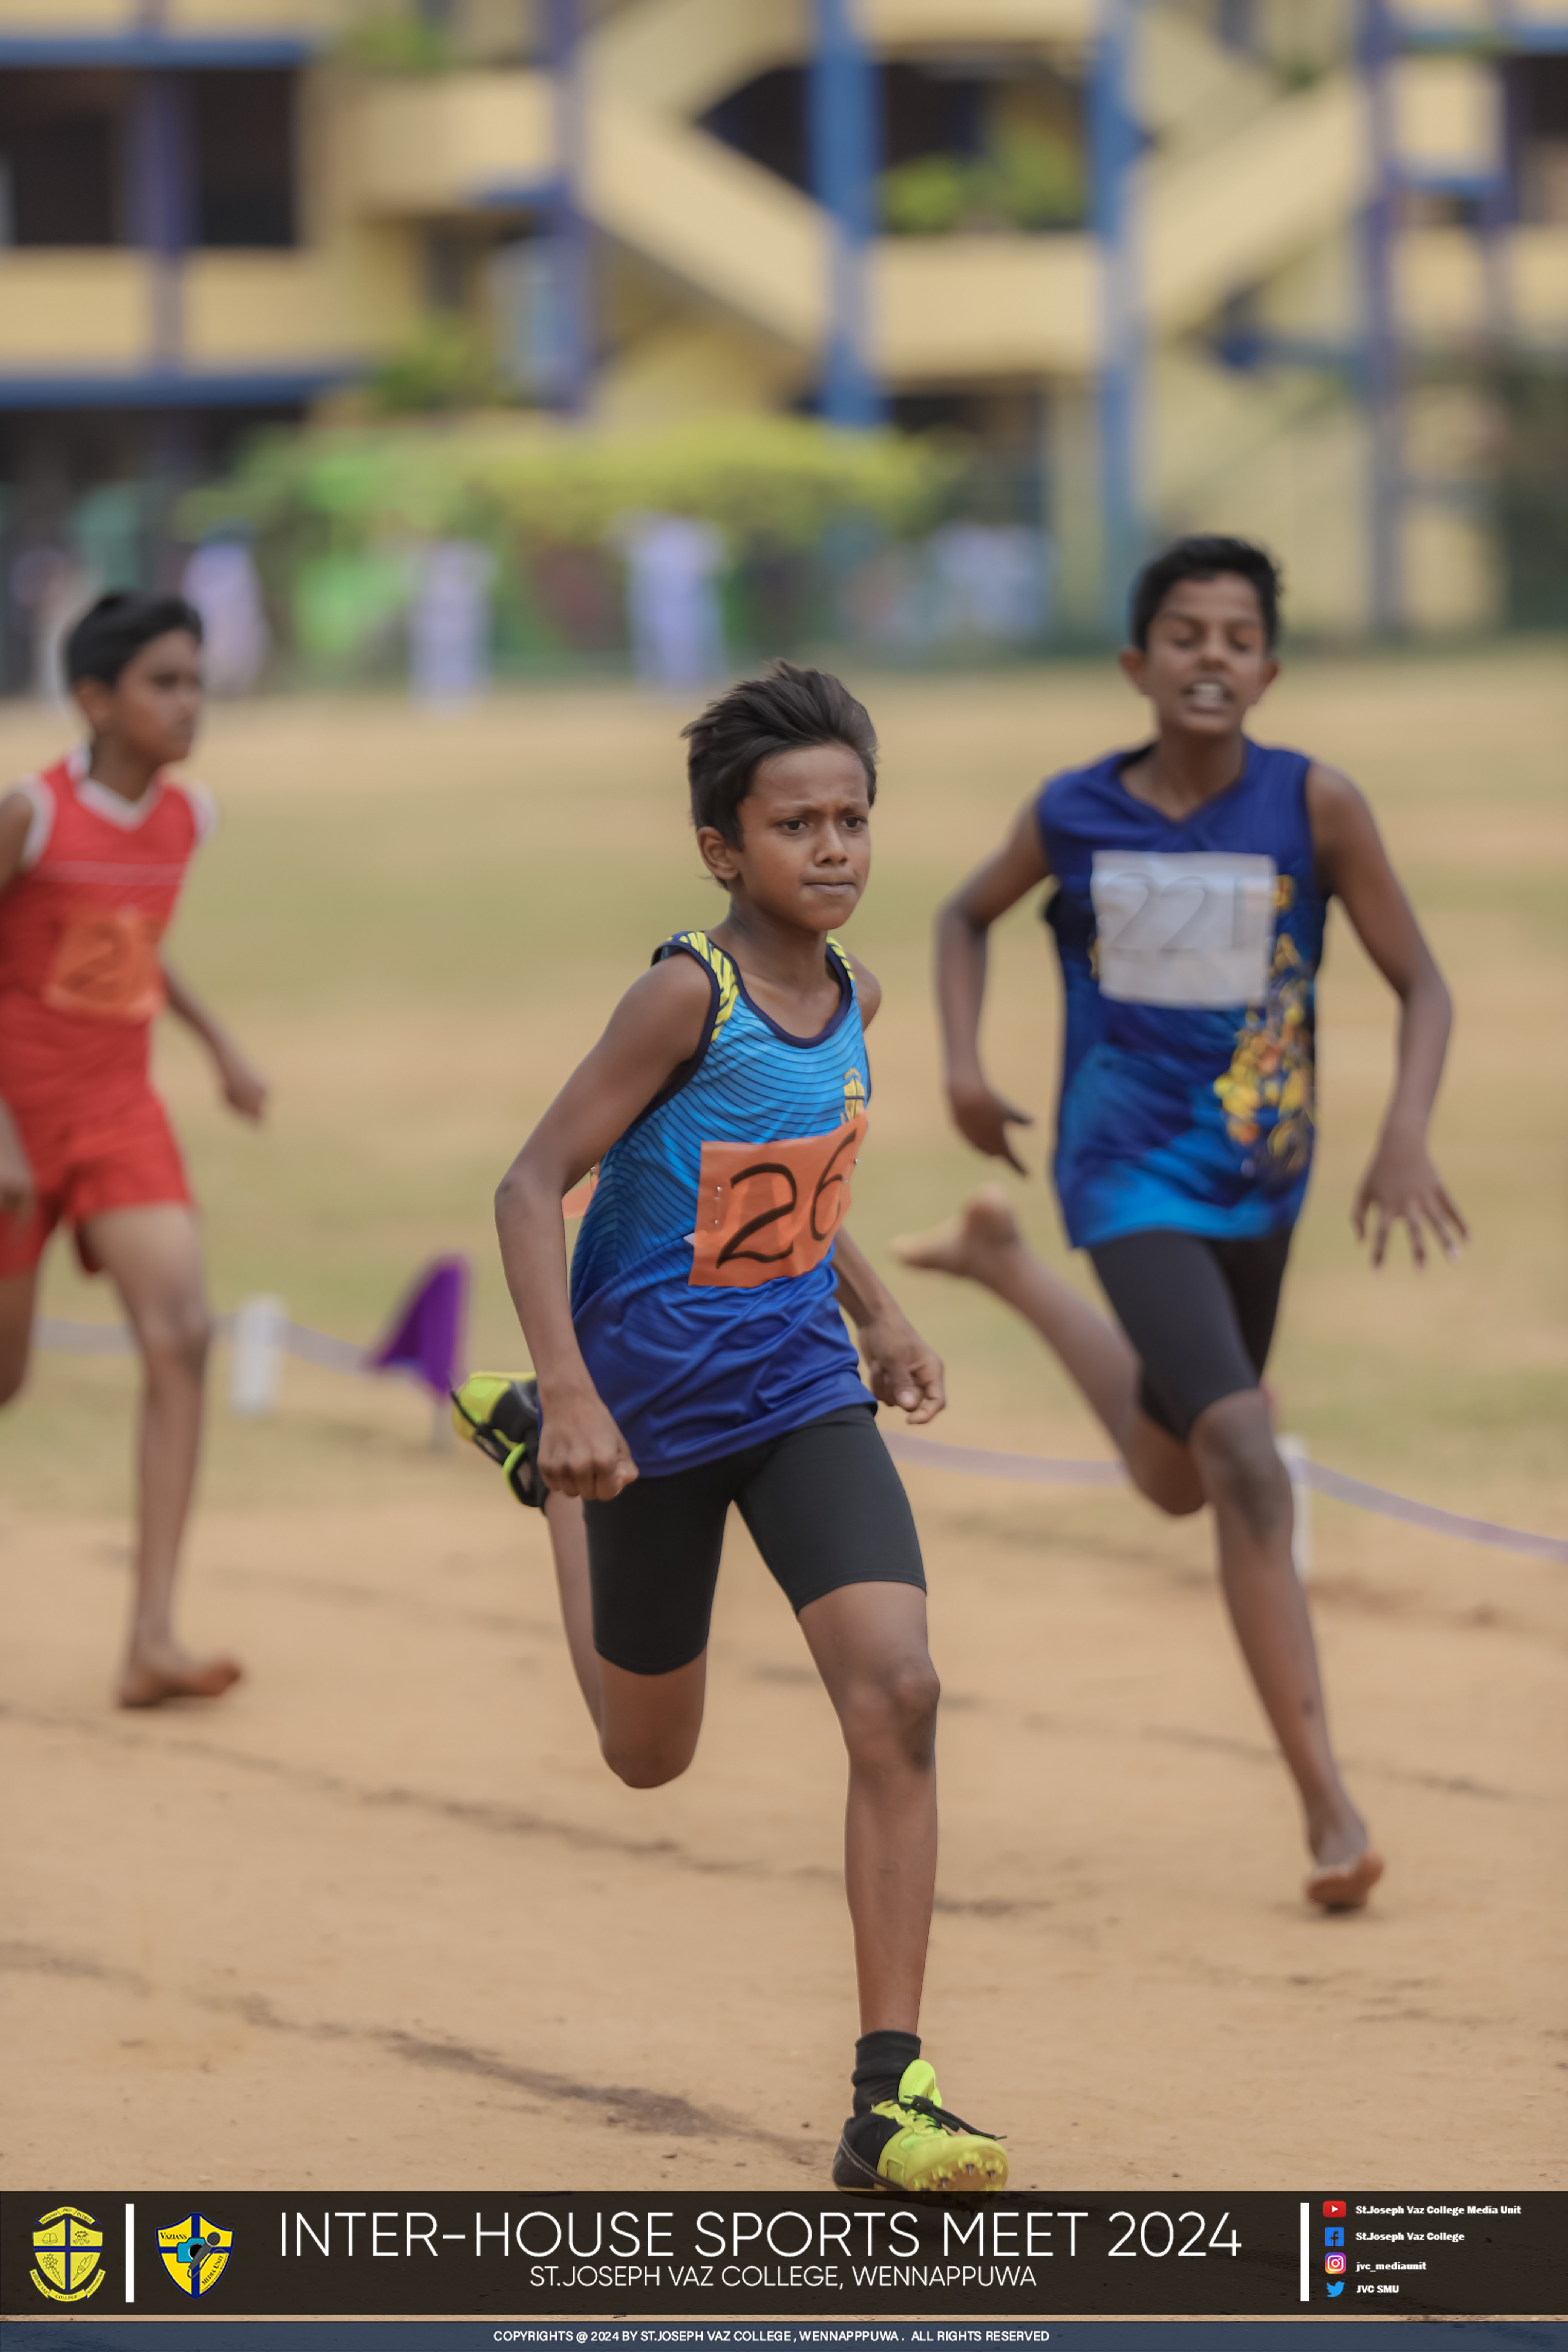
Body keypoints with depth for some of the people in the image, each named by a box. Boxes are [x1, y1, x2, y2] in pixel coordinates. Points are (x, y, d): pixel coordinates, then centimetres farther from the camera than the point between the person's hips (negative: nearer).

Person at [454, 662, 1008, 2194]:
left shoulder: (850, 995, -1)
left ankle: (891, 2097, -13)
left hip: (803, 1393, 4)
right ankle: (544, 1454, 46)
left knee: (897, 1694, -17)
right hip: (654, 1407, -4)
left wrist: (877, 1314, 14)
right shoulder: (689, 994, -21)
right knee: (648, 1755, 17)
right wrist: (573, 1396, -29)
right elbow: (534, 1185, -21)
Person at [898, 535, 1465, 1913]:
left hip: (1260, 1179, 3)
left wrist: (1405, 1140, -21)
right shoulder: (1074, 816, -9)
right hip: (1132, 1177, -3)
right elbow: (968, 917, 12)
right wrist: (965, 1063, -3)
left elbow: (1420, 984, -6)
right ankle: (1327, 1803, -18)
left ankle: (1012, 1271, 50)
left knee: (1178, 1480, 24)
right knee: (1246, 1463, -21)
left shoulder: (1314, 805, -12)